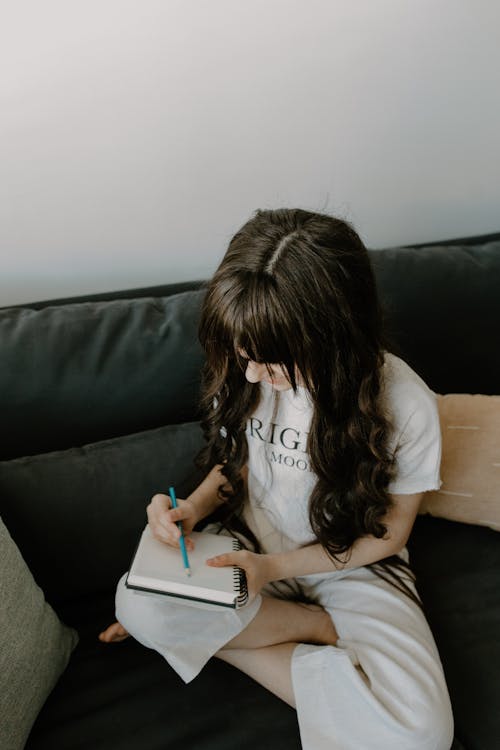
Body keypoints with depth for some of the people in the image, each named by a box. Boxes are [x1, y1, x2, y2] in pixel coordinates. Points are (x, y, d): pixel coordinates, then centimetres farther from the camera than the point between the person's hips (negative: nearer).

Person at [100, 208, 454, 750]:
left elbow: (387, 534, -10)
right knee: (136, 602, -24)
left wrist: (275, 568, -20)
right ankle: (324, 627, -6)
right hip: (252, 544, 3)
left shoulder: (406, 405, -23)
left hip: (352, 563, -2)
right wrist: (191, 510, -17)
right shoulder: (244, 372, -14)